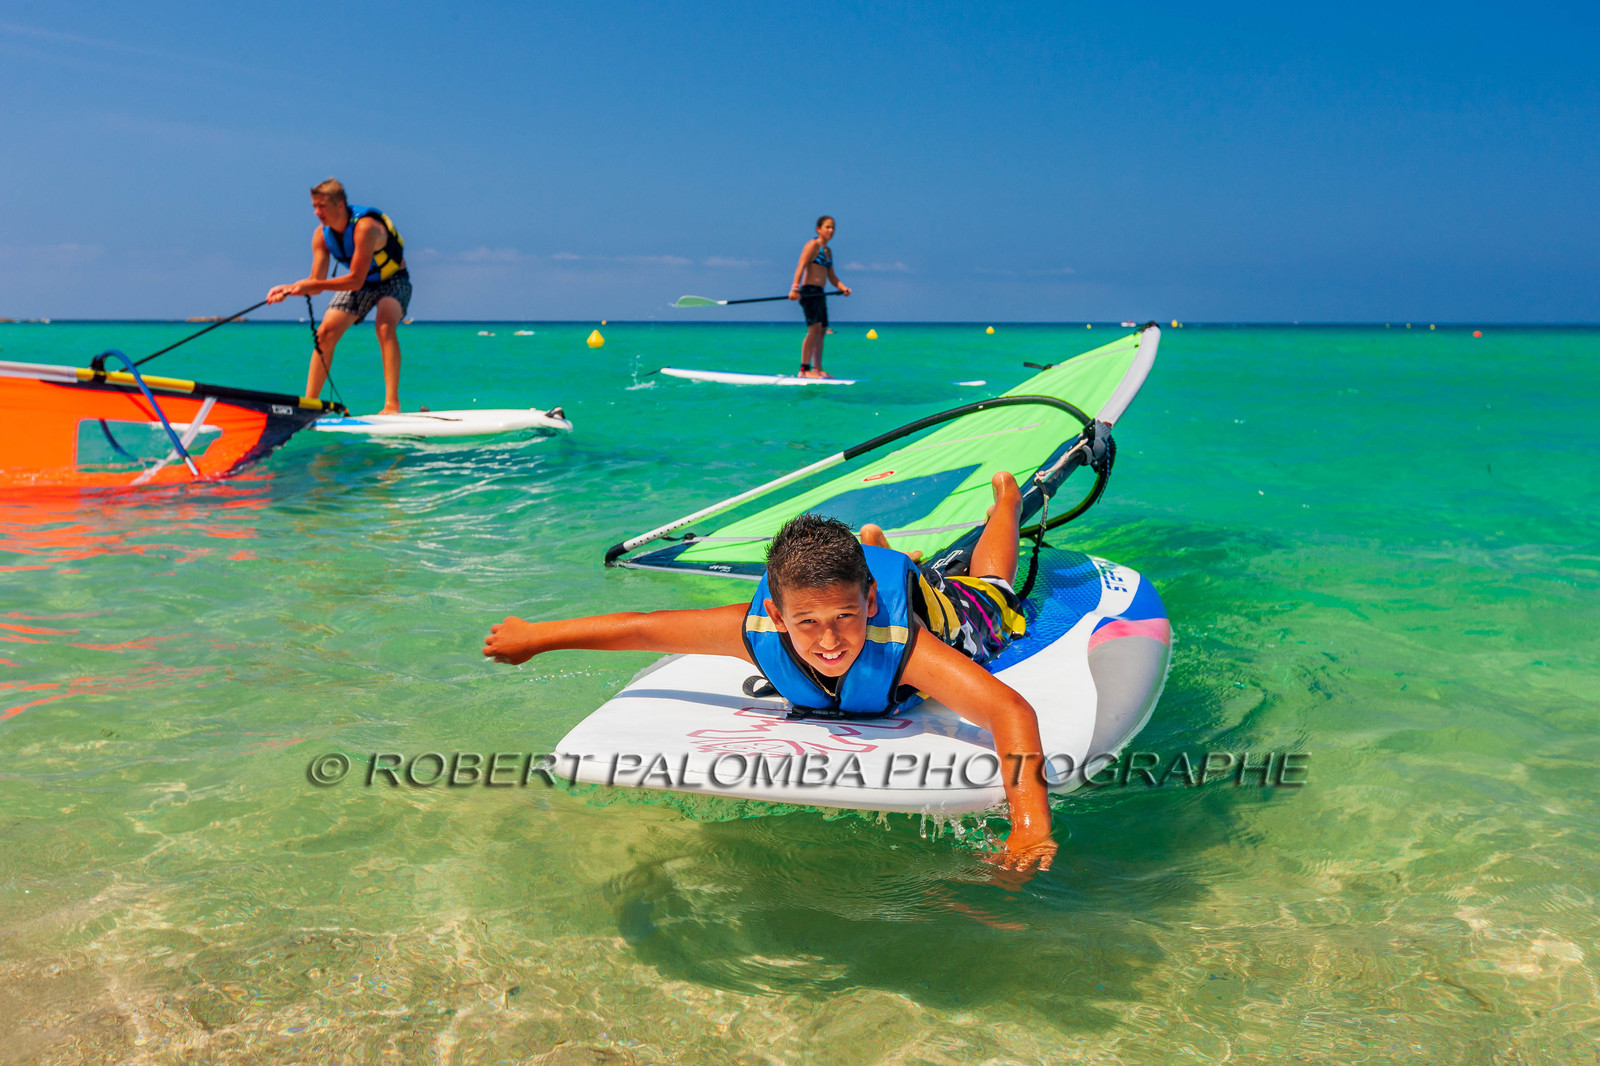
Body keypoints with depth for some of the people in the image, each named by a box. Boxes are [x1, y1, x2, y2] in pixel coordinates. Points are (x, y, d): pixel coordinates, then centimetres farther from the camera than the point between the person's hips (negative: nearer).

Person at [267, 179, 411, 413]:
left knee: (385, 325, -33)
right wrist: (288, 289, -27)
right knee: (325, 332, -5)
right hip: (359, 283, 7)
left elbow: (356, 280, -33)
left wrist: (315, 285, -36)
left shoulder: (364, 227, -33)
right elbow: (316, 283, -10)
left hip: (392, 280, -7)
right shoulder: (322, 235, -12)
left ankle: (392, 403, -35)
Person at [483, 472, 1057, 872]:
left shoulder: (900, 642, -56)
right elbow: (643, 627, -37)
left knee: (987, 585, 35)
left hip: (943, 605, -1)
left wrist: (1030, 826, -78)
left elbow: (1010, 710, -66)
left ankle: (1005, 496, 61)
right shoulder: (757, 631, -47)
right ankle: (874, 541, 69)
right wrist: (533, 638, -29)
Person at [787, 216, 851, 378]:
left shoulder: (828, 251, 20)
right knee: (814, 328, -17)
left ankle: (817, 369, 15)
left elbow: (831, 276, 22)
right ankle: (804, 369, -19)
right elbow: (801, 267, -17)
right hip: (809, 291, -9)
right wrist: (795, 287, -30)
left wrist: (843, 288, 5)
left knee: (821, 331, 9)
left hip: (819, 293, 9)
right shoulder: (813, 245, -6)